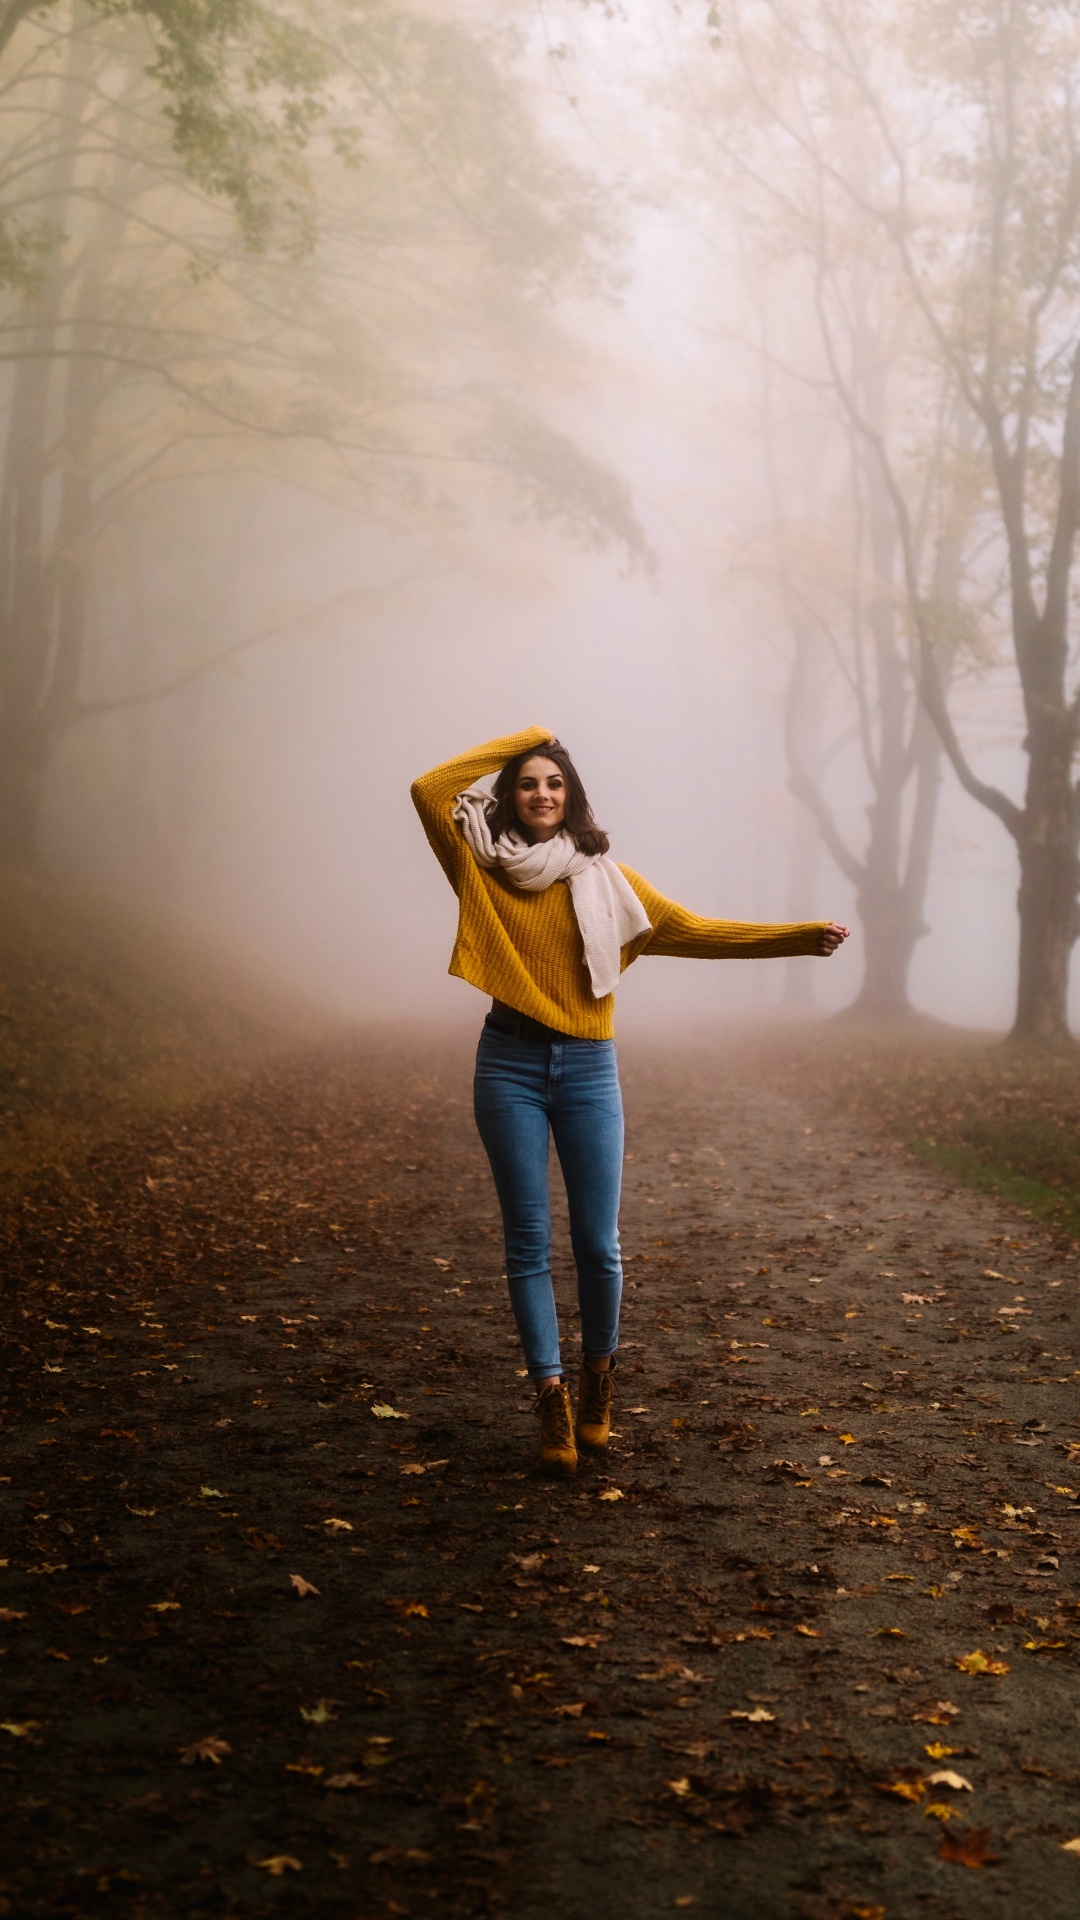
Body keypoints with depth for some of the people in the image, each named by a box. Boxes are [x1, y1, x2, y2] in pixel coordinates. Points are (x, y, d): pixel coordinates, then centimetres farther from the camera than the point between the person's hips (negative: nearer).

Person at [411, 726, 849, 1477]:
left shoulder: (604, 877, 6)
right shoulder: (484, 869, 5)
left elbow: (694, 931, 4)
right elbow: (430, 790, -6)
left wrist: (803, 935, -1)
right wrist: (521, 739, 0)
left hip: (588, 1070, 1)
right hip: (510, 1065, 0)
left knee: (598, 1243, 0)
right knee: (529, 1242, 1)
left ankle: (600, 1372, 25)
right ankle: (553, 1400, 8)